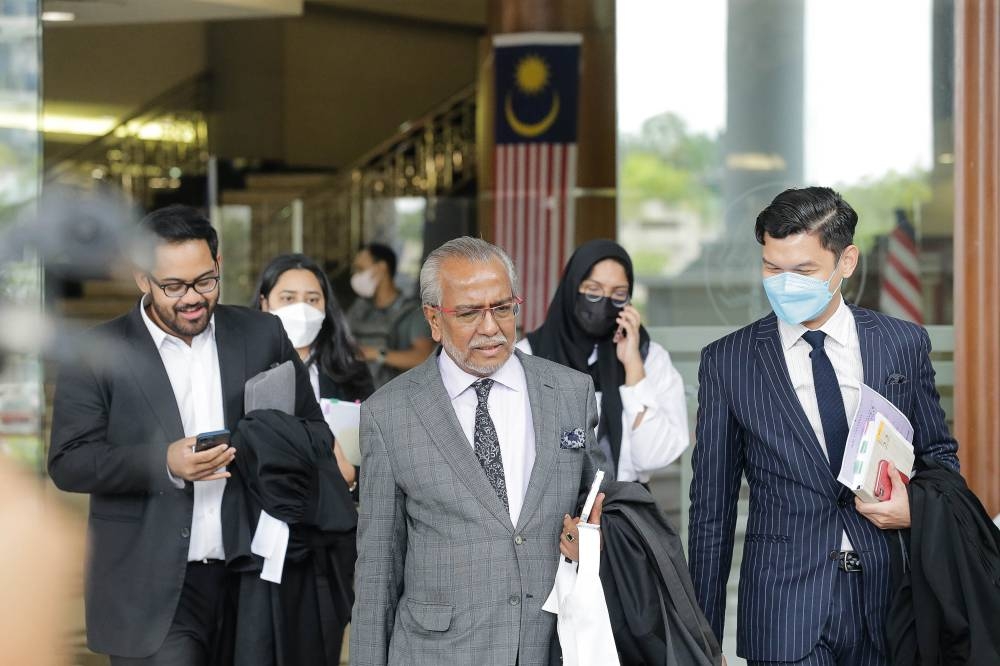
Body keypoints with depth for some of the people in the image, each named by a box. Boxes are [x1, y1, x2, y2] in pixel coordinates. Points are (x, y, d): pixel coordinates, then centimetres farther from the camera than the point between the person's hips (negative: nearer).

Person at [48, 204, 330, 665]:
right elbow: (68, 463, -6)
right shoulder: (99, 352, -1)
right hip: (153, 592, -3)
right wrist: (162, 463, -20)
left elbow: (314, 431, 13)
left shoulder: (262, 336, 8)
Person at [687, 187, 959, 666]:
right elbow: (712, 510, 4)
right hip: (785, 611, -2)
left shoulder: (904, 344, 4)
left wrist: (918, 504, -8)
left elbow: (939, 453, 16)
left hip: (889, 603, 2)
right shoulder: (727, 362, 1)